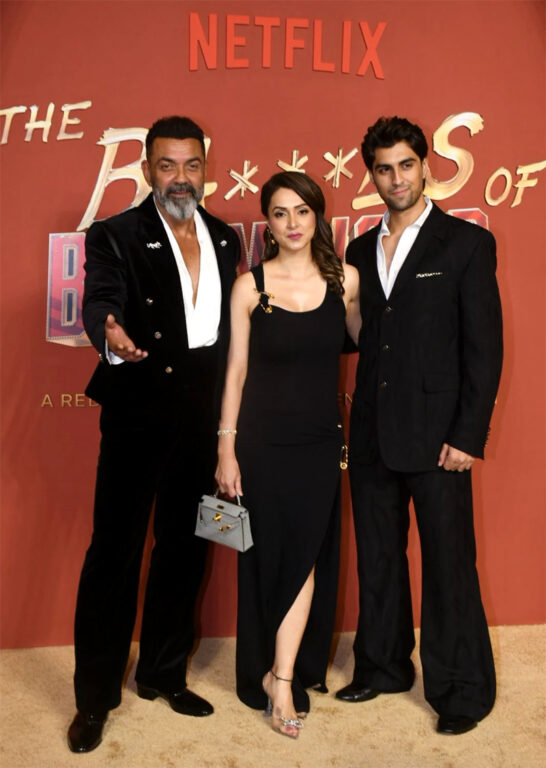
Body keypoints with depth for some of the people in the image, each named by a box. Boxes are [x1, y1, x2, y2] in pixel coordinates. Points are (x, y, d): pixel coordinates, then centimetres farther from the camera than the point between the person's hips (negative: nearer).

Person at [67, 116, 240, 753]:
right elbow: (99, 302, -19)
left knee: (183, 550, 14)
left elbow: (229, 327, 13)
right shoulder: (115, 235, -3)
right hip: (138, 416, -5)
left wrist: (230, 413, 7)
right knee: (114, 551, 1)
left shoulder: (225, 238, 12)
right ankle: (95, 695, 17)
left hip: (203, 417, 5)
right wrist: (112, 336, -43)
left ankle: (163, 674, 31)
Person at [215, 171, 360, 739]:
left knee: (305, 553, 3)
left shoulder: (344, 279, 0)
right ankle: (279, 675, 27)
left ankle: (282, 676, 16)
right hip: (263, 441, -1)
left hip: (320, 441, 2)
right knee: (271, 555, 8)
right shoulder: (249, 286, -4)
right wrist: (226, 449, -4)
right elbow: (236, 371, -3)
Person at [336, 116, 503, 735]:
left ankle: (462, 691, 21)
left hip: (435, 436, -5)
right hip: (372, 436, 5)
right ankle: (383, 667, 34)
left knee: (449, 564, 4)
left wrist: (468, 436, -12)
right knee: (377, 560, 15)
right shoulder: (360, 251, 12)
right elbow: (359, 337, 13)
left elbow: (484, 347, -7)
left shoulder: (467, 243, -2)